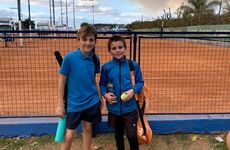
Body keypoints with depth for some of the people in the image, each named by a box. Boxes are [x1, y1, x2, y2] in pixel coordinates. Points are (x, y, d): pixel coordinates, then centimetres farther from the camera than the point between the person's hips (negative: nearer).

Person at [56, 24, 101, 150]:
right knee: (69, 135, 4)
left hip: (92, 102, 3)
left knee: (88, 129, 17)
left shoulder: (95, 58, -4)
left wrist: (100, 96, 11)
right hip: (74, 103, -3)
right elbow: (62, 81, -8)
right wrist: (60, 105, -7)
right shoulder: (69, 57, -16)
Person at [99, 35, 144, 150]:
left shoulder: (133, 65, -6)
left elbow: (140, 82, 1)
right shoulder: (106, 67, -5)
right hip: (114, 108, 2)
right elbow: (102, 84, 5)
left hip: (130, 108, -1)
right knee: (118, 134, 20)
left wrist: (133, 90, -17)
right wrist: (105, 94, -14)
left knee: (132, 135, 0)